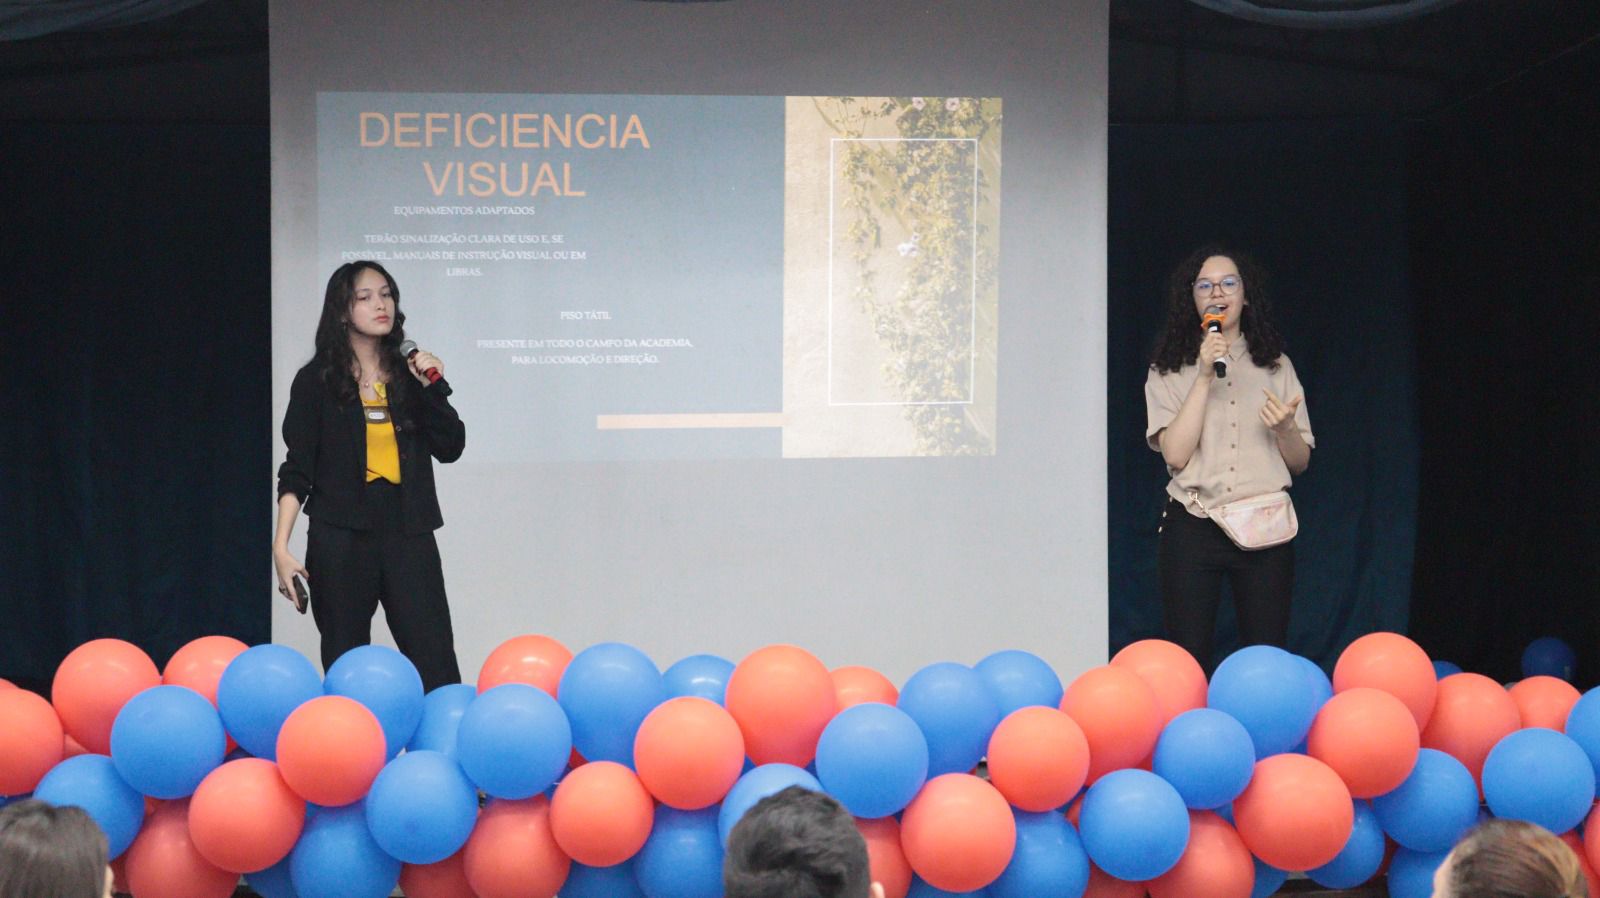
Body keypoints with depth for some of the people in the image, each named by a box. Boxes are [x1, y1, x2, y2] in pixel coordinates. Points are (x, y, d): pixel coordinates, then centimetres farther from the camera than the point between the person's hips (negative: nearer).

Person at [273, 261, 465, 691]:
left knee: (436, 664, -7)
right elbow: (297, 469, 0)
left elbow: (450, 449, 5)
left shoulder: (409, 373, 10)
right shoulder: (317, 380, 2)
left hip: (408, 532, 2)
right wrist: (281, 545, -9)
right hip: (341, 535, -1)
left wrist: (432, 387, -7)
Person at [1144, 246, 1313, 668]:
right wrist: (1204, 377, -10)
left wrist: (1285, 429, -9)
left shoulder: (1276, 367, 13)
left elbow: (1301, 462, 13)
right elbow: (1175, 454, -8)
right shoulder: (1169, 372, 6)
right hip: (1192, 530, -2)